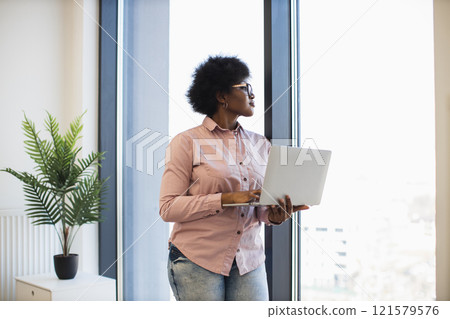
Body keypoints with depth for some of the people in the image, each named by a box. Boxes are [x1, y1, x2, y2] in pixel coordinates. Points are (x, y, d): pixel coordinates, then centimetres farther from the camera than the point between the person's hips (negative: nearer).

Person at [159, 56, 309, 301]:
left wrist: (274, 215, -10)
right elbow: (168, 208, -10)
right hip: (197, 260, -4)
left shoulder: (260, 144, 12)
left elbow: (260, 207, 14)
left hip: (249, 260, 5)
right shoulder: (187, 142, -4)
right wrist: (225, 199, -19)